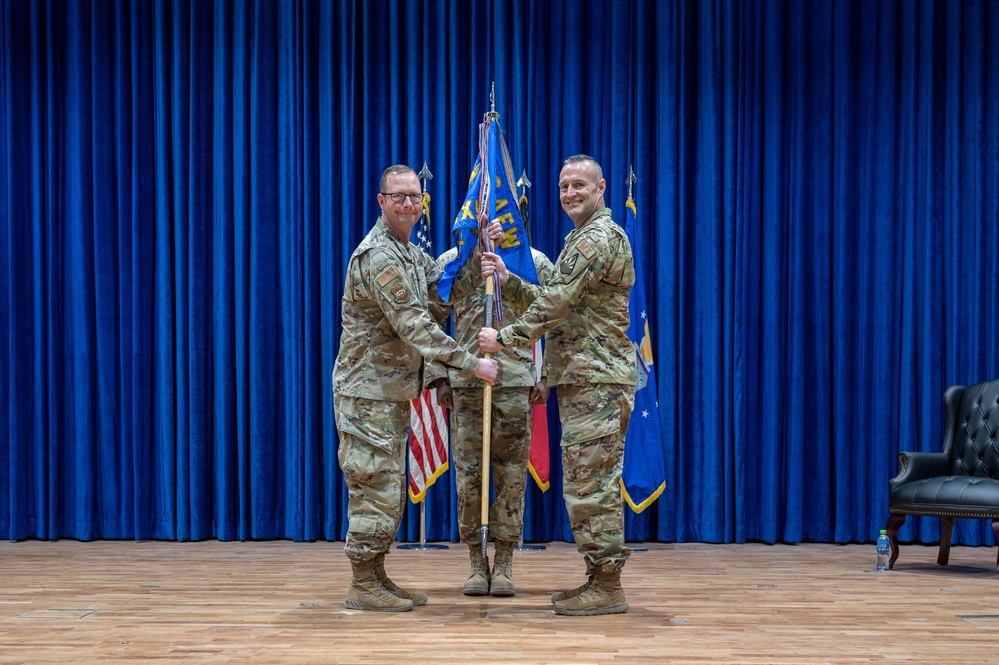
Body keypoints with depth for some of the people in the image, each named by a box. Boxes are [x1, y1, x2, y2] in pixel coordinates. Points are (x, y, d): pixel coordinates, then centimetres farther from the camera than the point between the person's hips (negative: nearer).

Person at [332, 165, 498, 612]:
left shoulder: (409, 252, 14)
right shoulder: (379, 256, -18)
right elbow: (414, 326, -24)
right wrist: (471, 364, -23)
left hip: (392, 391, 10)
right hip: (367, 391, -10)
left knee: (388, 488, 13)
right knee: (376, 487, -7)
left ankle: (376, 578, 21)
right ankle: (362, 586, 0)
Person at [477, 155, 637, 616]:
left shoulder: (599, 238, -12)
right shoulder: (583, 238, 22)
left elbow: (556, 304, -17)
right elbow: (557, 302, 21)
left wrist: (505, 339, -10)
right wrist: (507, 279, 12)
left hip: (597, 381, -11)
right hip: (583, 378, 11)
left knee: (590, 484, -8)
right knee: (590, 483, 12)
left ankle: (607, 588, -3)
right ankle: (599, 579, 18)